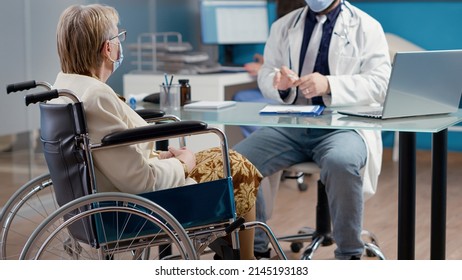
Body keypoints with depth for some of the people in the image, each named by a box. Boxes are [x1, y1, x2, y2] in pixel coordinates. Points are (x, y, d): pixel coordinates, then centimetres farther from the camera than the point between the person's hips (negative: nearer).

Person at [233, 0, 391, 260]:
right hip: (290, 124, 4)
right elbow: (266, 75, 14)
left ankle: (349, 253, -17)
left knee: (341, 162, -37)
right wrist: (278, 83, -11)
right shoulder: (283, 26, 18)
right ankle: (255, 245, 1)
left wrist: (329, 85, -22)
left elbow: (380, 83, -6)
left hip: (345, 125, -4)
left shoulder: (367, 27, 5)